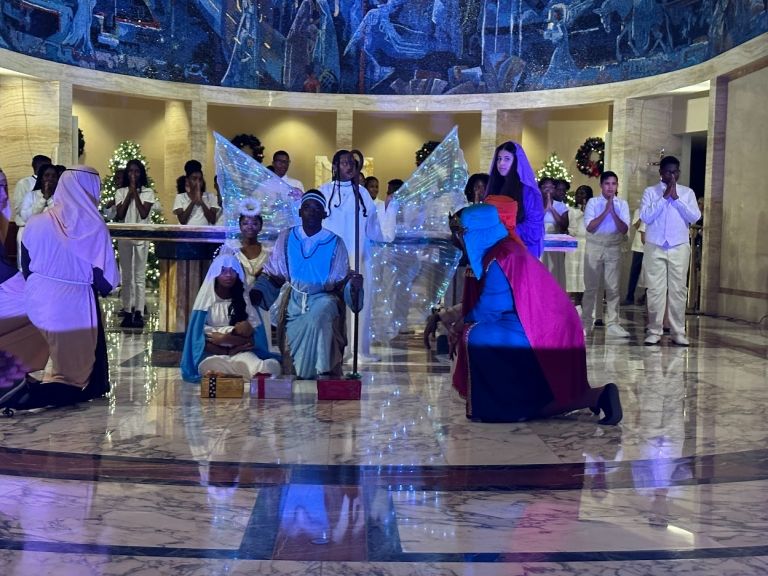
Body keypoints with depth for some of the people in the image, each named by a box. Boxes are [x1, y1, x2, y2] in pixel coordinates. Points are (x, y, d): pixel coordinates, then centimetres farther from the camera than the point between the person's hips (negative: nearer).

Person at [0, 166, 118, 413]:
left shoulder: (36, 222, -4)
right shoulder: (95, 228, -15)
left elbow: (26, 267, 4)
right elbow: (104, 279, -13)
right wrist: (105, 288, 9)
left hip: (37, 301, 5)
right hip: (74, 306, -5)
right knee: (73, 377, 7)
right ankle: (27, 394, -14)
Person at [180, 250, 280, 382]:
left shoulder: (244, 300, 10)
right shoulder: (206, 300, 6)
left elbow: (255, 338, 1)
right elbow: (199, 338, -2)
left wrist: (225, 338, -13)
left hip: (240, 353, -1)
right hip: (213, 355, 1)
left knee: (270, 367, -36)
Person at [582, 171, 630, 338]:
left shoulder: (622, 204, 4)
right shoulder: (593, 202, 0)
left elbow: (624, 229, -5)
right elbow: (590, 227, -11)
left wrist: (613, 212, -16)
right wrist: (606, 211, -16)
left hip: (614, 247, 1)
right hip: (595, 246, -1)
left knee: (613, 287, 2)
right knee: (591, 286, 4)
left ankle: (612, 324, 6)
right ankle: (585, 323, 11)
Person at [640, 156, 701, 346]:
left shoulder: (687, 192, 9)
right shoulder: (650, 192, 5)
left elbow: (695, 217, -3)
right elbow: (645, 216, -8)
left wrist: (676, 198, -9)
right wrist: (664, 197, -10)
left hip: (679, 247, 1)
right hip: (655, 247, -1)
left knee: (678, 289, 1)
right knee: (655, 289, -1)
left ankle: (678, 332, 5)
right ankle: (654, 331, 5)